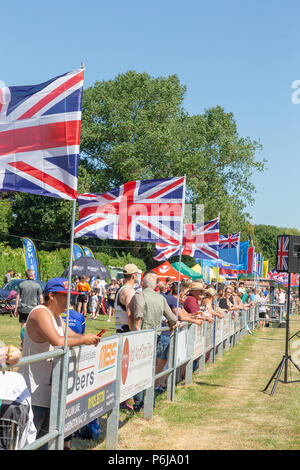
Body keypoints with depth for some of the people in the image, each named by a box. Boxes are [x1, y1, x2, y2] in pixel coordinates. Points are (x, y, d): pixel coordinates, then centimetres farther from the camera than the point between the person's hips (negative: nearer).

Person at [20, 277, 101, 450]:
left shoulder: (56, 316, 13)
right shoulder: (41, 314, -21)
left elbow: (72, 335, 19)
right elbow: (58, 342, -33)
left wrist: (90, 338, 0)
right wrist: (83, 340, -21)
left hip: (49, 384, 10)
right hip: (34, 388, -10)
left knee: (48, 430, 20)